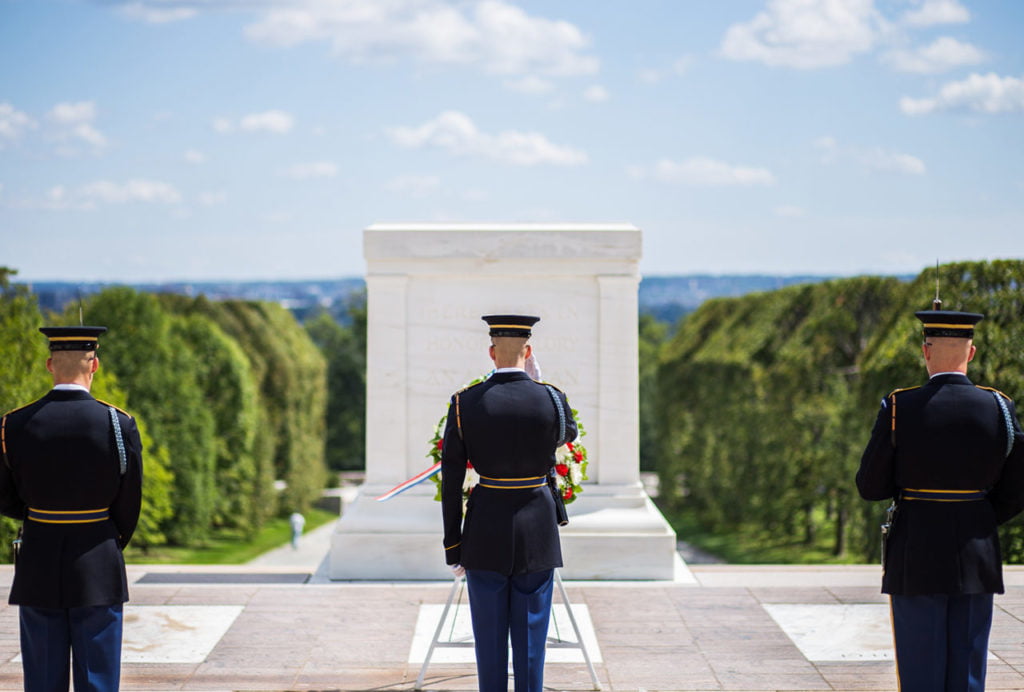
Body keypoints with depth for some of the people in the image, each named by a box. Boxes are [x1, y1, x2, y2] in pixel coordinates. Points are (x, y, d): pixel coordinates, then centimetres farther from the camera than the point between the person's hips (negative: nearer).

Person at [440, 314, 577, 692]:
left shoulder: (465, 404, -7)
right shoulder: (552, 399, -9)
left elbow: (450, 481, -3)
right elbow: (568, 434, 17)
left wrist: (453, 546, 5)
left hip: (485, 533, 0)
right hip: (537, 533, 0)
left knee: (489, 637, 9)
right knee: (530, 634, 7)